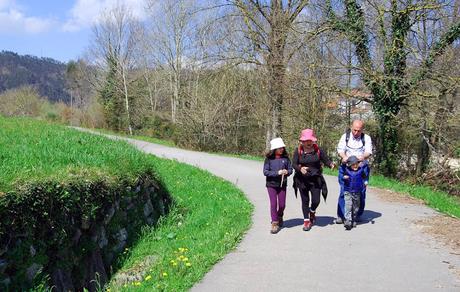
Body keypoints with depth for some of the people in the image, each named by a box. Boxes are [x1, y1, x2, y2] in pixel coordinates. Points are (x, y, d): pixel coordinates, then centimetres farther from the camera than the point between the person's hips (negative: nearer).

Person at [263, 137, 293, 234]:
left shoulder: (285, 158, -2)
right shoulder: (269, 159, -8)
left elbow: (290, 169, 3)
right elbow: (265, 172, -11)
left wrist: (287, 172, -20)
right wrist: (277, 173, -22)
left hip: (282, 184, 2)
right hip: (271, 184, -2)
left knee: (282, 204, 8)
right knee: (273, 204, -3)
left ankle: (280, 217, 38)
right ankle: (274, 223, 7)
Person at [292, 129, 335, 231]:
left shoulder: (318, 150, 0)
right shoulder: (298, 151, -2)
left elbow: (326, 160, 1)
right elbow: (294, 164, -6)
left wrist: (331, 164, -22)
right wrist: (300, 168, -26)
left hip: (315, 179, 0)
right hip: (302, 180, 0)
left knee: (316, 200, -3)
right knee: (305, 201, 7)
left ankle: (312, 212, 32)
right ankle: (306, 221, 20)